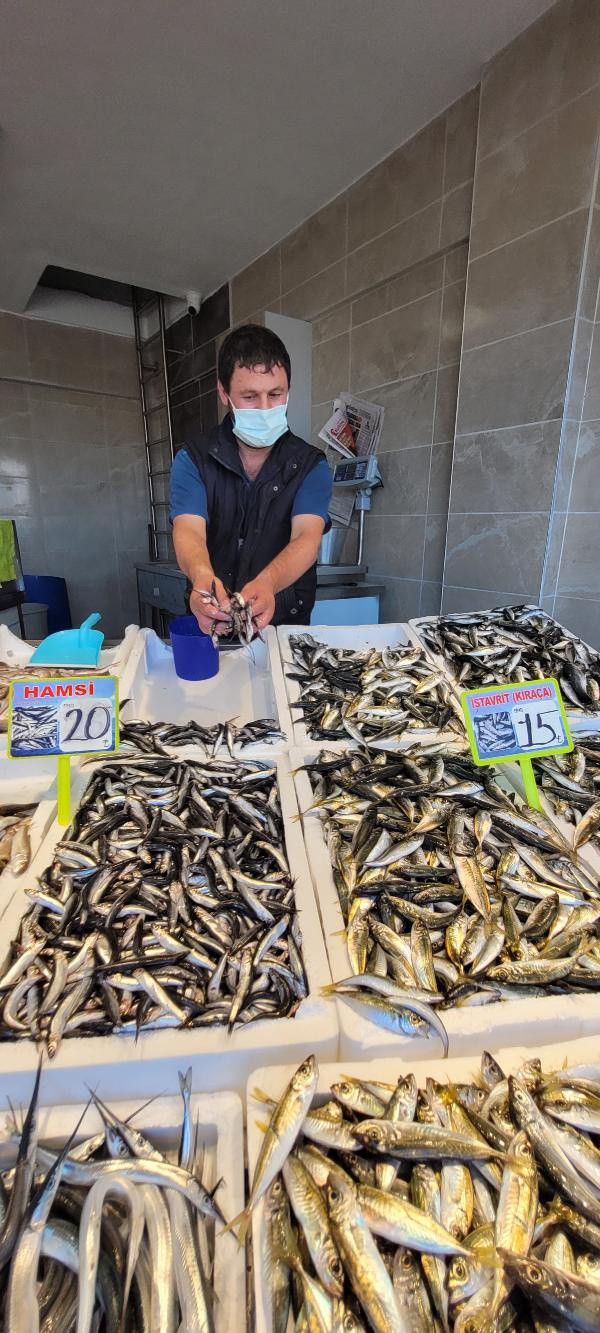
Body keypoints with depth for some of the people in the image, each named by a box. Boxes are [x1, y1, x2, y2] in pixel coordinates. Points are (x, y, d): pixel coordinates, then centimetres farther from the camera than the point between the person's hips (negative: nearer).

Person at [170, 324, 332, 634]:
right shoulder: (192, 460, 2)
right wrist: (202, 577, -37)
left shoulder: (311, 465, 2)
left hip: (286, 624, 1)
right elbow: (189, 531, -13)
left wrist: (266, 583, -36)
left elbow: (307, 536, -14)